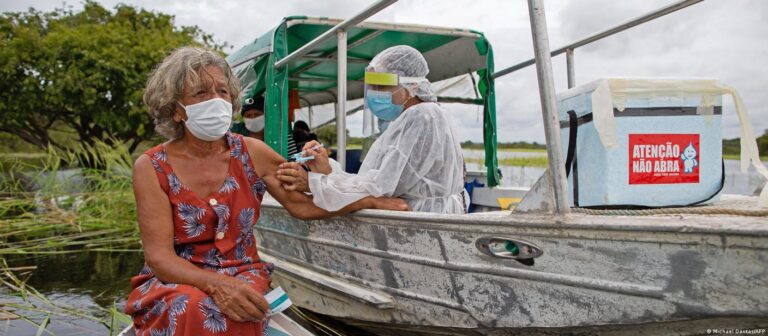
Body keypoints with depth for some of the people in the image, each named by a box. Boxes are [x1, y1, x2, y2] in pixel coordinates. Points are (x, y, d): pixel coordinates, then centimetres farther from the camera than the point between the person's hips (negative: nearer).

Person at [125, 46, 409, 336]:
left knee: (232, 313, -32)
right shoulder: (152, 167, -9)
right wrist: (216, 284, -31)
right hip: (173, 281, -1)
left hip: (242, 276, 1)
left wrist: (372, 200, -5)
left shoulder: (251, 153, -1)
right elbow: (159, 256, -14)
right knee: (192, 309, -35)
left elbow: (302, 204, 4)